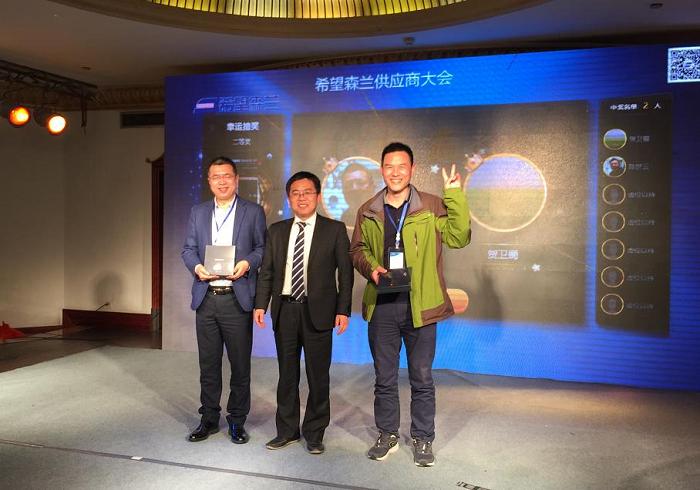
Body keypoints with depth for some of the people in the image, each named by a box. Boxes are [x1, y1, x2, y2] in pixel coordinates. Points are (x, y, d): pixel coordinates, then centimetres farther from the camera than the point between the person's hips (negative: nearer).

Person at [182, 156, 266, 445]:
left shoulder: (253, 212, 4)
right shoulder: (198, 213, 14)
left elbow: (263, 247, 2)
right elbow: (188, 249, 11)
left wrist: (247, 262, -16)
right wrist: (196, 266, -9)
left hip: (237, 299, -3)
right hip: (206, 298, 3)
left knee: (240, 364, 5)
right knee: (208, 363, 11)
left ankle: (237, 420, 20)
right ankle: (209, 419, 25)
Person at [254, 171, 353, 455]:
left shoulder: (334, 230, 0)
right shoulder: (276, 231, 10)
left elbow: (345, 273, -2)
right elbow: (267, 271, 8)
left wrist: (343, 309, -8)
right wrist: (261, 304, -2)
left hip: (317, 311, -3)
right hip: (284, 310, 3)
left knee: (318, 376, 6)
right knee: (287, 374, 13)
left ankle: (315, 433, 23)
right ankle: (287, 430, 28)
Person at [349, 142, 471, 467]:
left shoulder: (433, 207, -1)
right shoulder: (368, 212, 7)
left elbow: (458, 238, -11)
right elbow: (357, 250, 14)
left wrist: (455, 195, -16)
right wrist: (370, 268, -5)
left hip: (420, 305, -2)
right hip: (381, 306, 2)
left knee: (422, 378, 9)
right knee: (384, 377, 13)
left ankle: (423, 439, 26)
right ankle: (387, 435, 30)